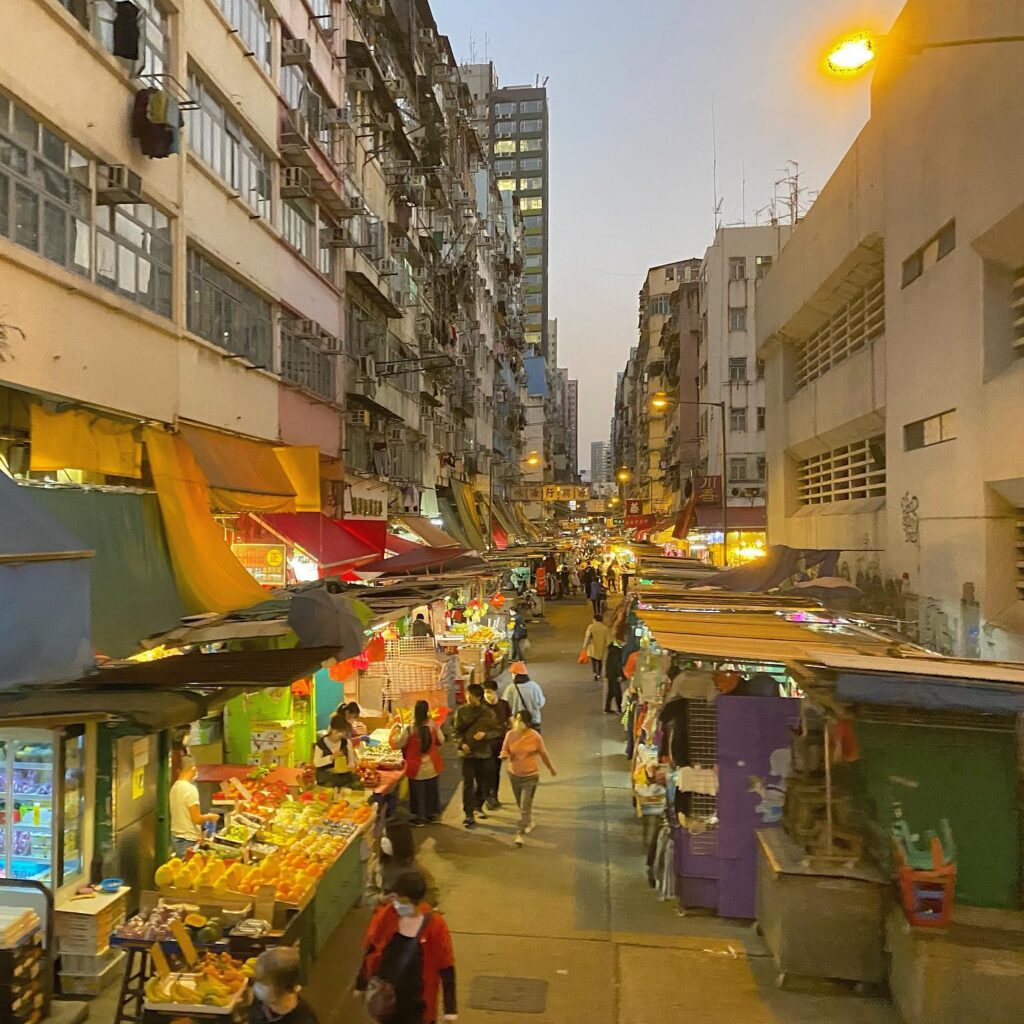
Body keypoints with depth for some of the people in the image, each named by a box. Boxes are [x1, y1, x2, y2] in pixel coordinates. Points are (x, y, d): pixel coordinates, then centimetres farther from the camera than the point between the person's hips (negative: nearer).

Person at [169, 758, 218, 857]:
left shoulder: (174, 787, 6)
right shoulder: (190, 789, -17)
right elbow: (197, 819, -19)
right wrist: (210, 817, -2)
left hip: (175, 837, 8)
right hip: (189, 840, -8)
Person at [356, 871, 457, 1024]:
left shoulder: (434, 926, -21)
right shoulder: (385, 915, -14)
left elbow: (446, 968, -13)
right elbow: (370, 951, 1)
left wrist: (450, 1008, -10)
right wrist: (361, 984, 9)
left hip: (416, 1002, -2)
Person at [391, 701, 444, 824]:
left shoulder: (409, 730, -22)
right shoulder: (433, 726, -11)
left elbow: (396, 744, -13)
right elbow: (441, 741, 4)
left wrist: (396, 729, 0)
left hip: (417, 769, -3)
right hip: (432, 767, 3)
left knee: (419, 794, 13)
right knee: (432, 792, 20)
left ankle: (421, 817, 21)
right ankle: (433, 814, 32)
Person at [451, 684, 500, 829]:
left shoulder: (489, 712, -4)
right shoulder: (461, 711, -3)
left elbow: (496, 730, 0)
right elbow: (456, 730, 2)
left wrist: (485, 734, -19)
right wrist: (461, 743, -14)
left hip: (483, 753, 1)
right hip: (466, 753, -1)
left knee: (484, 783, 12)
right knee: (468, 784, -2)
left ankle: (478, 806, 37)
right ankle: (468, 815, 5)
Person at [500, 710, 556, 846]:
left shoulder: (535, 736, -17)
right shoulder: (510, 735, -13)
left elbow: (543, 754, -2)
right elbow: (504, 750, 0)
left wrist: (551, 768, 11)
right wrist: (504, 755, -24)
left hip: (530, 775, -3)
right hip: (514, 774, 3)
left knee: (525, 807, -7)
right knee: (521, 805, 21)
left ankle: (520, 834, 2)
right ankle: (529, 822, 48)